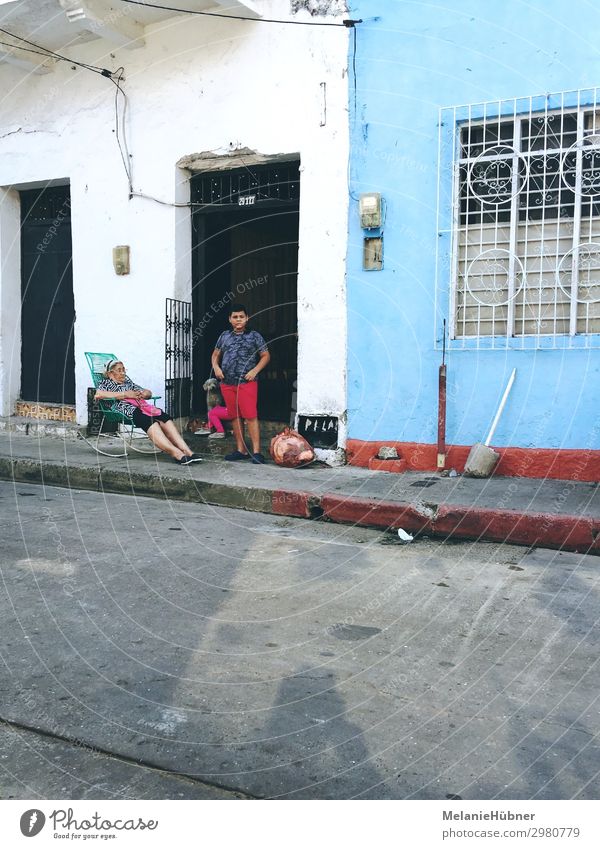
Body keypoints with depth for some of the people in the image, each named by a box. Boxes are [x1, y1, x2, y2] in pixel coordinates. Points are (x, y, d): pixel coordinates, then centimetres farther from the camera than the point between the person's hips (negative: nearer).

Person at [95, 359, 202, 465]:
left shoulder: (128, 382, 37)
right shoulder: (106, 383, 19)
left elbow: (149, 393, 36)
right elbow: (98, 395, -5)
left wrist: (143, 394, 8)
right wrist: (125, 394, -7)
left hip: (141, 405, 6)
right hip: (125, 408, -6)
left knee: (164, 418, -27)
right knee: (148, 420, -38)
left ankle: (186, 450, -43)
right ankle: (176, 453, -54)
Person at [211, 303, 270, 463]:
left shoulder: (254, 336, 5)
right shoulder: (224, 336, 15)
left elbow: (265, 356, 5)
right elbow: (215, 355, 23)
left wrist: (255, 371, -8)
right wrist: (216, 367, 2)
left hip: (246, 382, -4)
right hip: (227, 383, 5)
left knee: (250, 416, -12)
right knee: (234, 417, 8)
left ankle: (256, 451, -12)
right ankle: (241, 450, 15)